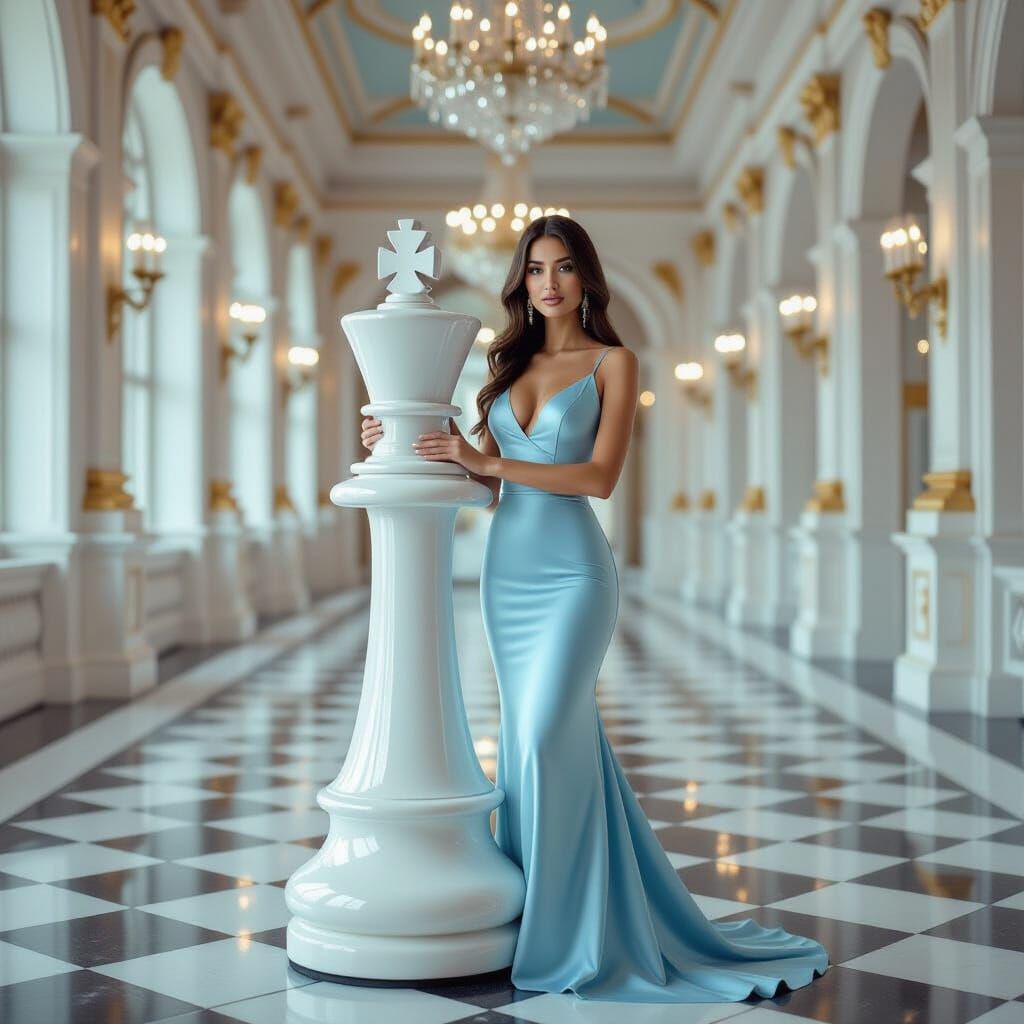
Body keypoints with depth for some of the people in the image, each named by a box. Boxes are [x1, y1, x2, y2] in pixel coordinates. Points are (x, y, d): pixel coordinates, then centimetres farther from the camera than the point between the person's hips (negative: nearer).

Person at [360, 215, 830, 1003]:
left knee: (545, 738, -13)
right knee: (541, 737, 10)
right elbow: (484, 478, 14)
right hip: (506, 569, 5)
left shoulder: (614, 362, 0)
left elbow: (600, 476, -12)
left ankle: (562, 925, 3)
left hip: (572, 570, -5)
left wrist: (488, 460, -16)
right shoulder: (509, 364, 14)